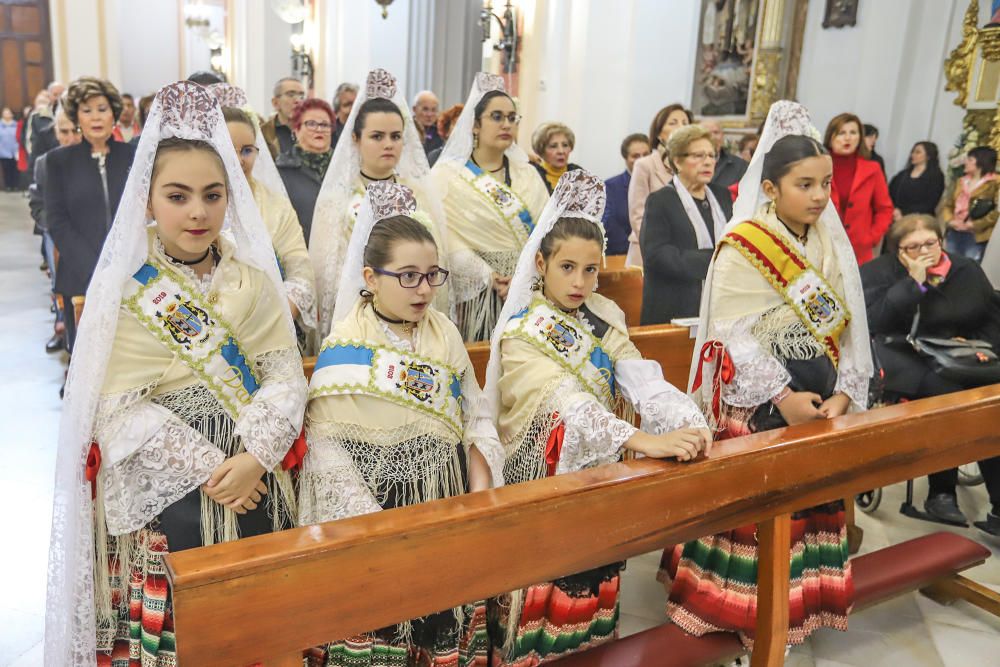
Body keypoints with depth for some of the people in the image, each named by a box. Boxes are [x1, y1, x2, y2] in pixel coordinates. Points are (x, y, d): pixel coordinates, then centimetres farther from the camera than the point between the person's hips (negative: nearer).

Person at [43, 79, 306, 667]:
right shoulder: (124, 289, -6)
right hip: (160, 493, -2)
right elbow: (119, 408, -11)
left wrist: (254, 458, -16)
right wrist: (205, 468, -15)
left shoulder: (253, 278, 2)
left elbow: (286, 376, -3)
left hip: (254, 482, 3)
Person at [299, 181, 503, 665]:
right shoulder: (345, 348, -11)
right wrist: (380, 528, -18)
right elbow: (327, 445, -14)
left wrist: (480, 493, -7)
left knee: (448, 625, 9)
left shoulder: (445, 334, 2)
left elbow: (476, 420, 5)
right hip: (377, 504, -4)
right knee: (380, 626, 2)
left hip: (449, 502, 4)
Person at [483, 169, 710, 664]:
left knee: (592, 576, 17)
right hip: (545, 477, -5)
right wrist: (641, 439, -41)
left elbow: (644, 381, -11)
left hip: (598, 470, 6)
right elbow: (567, 404, -30)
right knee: (545, 584, 2)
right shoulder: (521, 333, -16)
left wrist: (688, 423, -29)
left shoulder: (605, 319, 3)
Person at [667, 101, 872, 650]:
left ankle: (794, 604, 33)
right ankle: (739, 609, 20)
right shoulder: (743, 246, -12)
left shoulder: (832, 245, 6)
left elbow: (849, 327, 6)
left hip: (819, 399, 6)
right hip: (757, 399, -6)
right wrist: (783, 398, -20)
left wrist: (844, 393, -7)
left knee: (808, 501, 15)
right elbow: (733, 333, -18)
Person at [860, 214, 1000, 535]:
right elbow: (875, 321, -15)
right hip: (903, 358, -4)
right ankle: (941, 493, -15)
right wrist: (914, 282, -16)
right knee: (947, 391, -32)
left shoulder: (967, 270, 14)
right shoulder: (877, 273, 2)